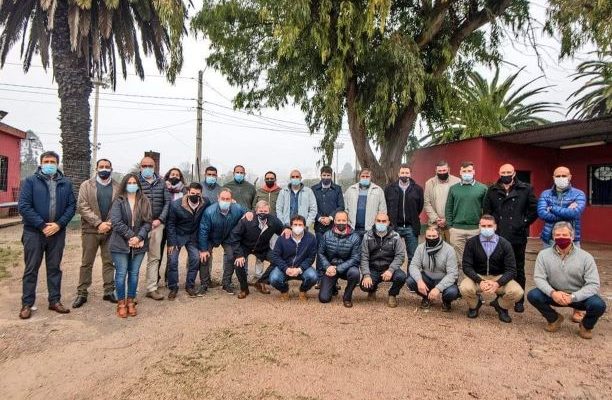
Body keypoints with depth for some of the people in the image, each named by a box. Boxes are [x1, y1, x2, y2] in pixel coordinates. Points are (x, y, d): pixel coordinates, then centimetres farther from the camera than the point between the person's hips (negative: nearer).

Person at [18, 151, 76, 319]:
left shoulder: (66, 183, 7)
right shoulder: (30, 181, -1)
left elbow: (71, 206, 3)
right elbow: (23, 206, -8)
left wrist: (59, 224, -11)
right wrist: (42, 225, -14)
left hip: (57, 232, 2)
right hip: (34, 232, -2)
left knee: (54, 267, 11)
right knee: (31, 269, 6)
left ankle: (55, 301, 20)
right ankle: (27, 304, 17)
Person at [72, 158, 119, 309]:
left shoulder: (118, 187, 6)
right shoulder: (86, 185, 3)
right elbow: (82, 206, -7)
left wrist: (109, 223, -13)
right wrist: (98, 223, -16)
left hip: (111, 230, 1)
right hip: (90, 230, -1)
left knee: (109, 262, 7)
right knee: (86, 263, 6)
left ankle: (109, 292, 17)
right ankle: (81, 293, 15)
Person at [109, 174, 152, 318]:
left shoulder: (145, 202, 6)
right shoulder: (118, 201, -1)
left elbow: (148, 222, 0)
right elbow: (116, 222, -11)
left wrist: (139, 237, -14)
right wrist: (130, 236, -16)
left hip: (139, 244, 2)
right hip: (121, 244, -2)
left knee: (134, 273, 8)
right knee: (121, 273, 1)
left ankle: (131, 302, 20)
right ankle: (121, 303, 14)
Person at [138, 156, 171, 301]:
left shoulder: (161, 183, 9)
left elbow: (168, 202, 7)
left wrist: (160, 219, -4)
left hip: (157, 224, 3)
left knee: (154, 257, 8)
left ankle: (151, 288, 17)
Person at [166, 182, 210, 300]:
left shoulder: (205, 203, -16)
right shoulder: (176, 205, -20)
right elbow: (170, 224, -11)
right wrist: (171, 243, -13)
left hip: (193, 236, 2)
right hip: (177, 235, -2)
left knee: (195, 258, -5)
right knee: (172, 260, -6)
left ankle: (190, 285, 12)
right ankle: (173, 287, 10)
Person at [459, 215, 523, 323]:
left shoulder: (505, 244, -8)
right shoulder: (471, 242, -9)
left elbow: (511, 269, -11)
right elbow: (467, 266, -11)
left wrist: (498, 283, -28)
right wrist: (479, 281, -28)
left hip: (499, 277, 1)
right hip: (478, 277, -1)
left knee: (517, 292, -26)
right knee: (465, 288, -31)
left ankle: (500, 305, 11)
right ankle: (474, 305, 8)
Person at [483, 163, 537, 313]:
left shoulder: (525, 189, 1)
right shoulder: (492, 190, 6)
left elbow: (534, 209, 2)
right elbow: (486, 210, 9)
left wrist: (524, 223, -4)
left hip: (518, 236, -1)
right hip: (498, 236, 2)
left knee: (518, 269, 9)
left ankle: (519, 300, 20)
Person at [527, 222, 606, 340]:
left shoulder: (586, 257, -12)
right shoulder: (544, 254, -8)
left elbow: (593, 284, -16)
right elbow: (539, 278, -11)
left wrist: (572, 297, -31)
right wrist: (552, 293, -31)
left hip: (578, 296, -1)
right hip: (554, 294, 1)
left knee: (598, 305, -30)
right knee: (532, 295, -24)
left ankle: (586, 326, 7)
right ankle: (554, 318, 8)